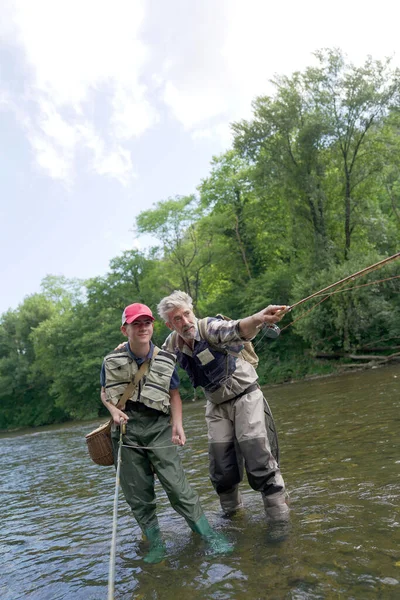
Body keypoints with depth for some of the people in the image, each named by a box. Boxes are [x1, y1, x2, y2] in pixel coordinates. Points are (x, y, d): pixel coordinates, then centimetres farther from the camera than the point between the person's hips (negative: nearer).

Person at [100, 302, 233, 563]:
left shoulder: (166, 360, -2)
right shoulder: (112, 361, -2)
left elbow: (174, 394, 7)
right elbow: (105, 392, 12)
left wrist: (177, 423, -6)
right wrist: (114, 411, -8)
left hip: (158, 426, -1)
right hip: (126, 427, 1)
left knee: (177, 483, -6)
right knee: (137, 493, 7)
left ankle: (210, 535, 7)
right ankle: (155, 542, 24)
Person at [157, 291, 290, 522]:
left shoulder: (210, 327, -23)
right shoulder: (173, 344, -5)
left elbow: (237, 330, -45)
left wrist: (258, 318, -66)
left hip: (245, 397, -5)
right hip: (217, 405, 5)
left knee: (257, 457, -10)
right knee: (221, 465, 7)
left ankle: (279, 516, 7)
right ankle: (231, 510, 33)